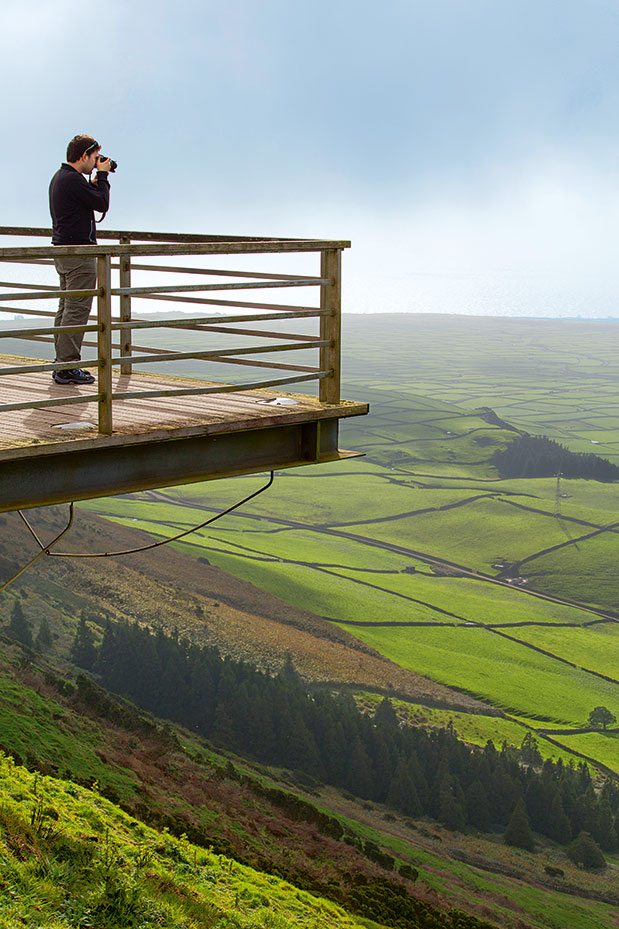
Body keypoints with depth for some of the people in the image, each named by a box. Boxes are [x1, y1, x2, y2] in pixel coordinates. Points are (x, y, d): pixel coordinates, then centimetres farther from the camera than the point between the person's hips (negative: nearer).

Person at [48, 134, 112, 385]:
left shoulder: (59, 177, 16)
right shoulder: (72, 179, -16)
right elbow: (102, 204, -14)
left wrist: (94, 183, 14)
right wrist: (103, 176, -4)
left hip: (63, 251, 11)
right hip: (78, 253, -11)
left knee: (66, 308, 13)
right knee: (77, 310, -9)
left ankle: (62, 364, 17)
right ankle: (68, 367, -9)